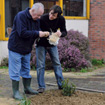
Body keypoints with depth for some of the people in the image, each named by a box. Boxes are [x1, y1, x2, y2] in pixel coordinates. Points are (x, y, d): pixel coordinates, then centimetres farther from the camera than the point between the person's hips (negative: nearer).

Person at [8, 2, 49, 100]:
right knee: (15, 71, -1)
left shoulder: (36, 19, 3)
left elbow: (37, 30, 8)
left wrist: (43, 33, -15)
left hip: (27, 48, 8)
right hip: (16, 48, -7)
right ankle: (15, 92, 7)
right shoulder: (21, 16, -22)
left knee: (26, 69, 18)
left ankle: (27, 88, 31)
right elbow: (22, 33, -29)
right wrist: (37, 33, -28)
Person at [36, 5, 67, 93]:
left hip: (52, 44, 3)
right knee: (40, 65, -2)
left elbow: (64, 32, -8)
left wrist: (60, 33, -31)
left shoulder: (61, 19, -16)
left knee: (57, 63, 6)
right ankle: (41, 86, 7)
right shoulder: (42, 18, -27)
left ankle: (61, 84, 16)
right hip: (41, 44, -3)